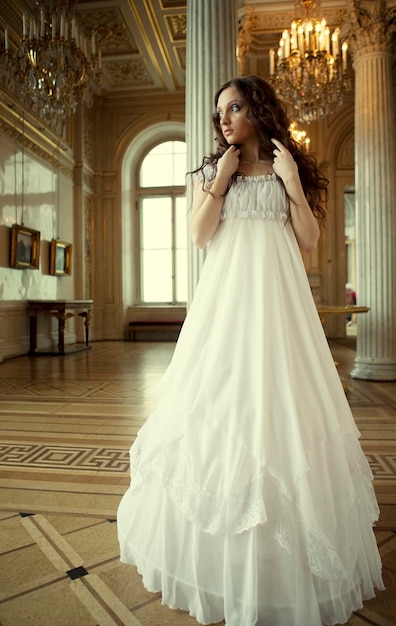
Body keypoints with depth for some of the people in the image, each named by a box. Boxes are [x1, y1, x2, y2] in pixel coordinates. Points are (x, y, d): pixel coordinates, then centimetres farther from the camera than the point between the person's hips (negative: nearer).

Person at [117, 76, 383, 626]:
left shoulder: (290, 169, 11)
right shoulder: (212, 171, 14)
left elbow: (309, 241, 3)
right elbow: (199, 235, 1)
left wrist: (293, 183, -5)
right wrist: (221, 180, -3)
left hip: (278, 296, -1)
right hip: (227, 296, 1)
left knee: (278, 401, -1)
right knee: (220, 401, 0)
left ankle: (287, 552, 18)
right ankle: (223, 557, 18)